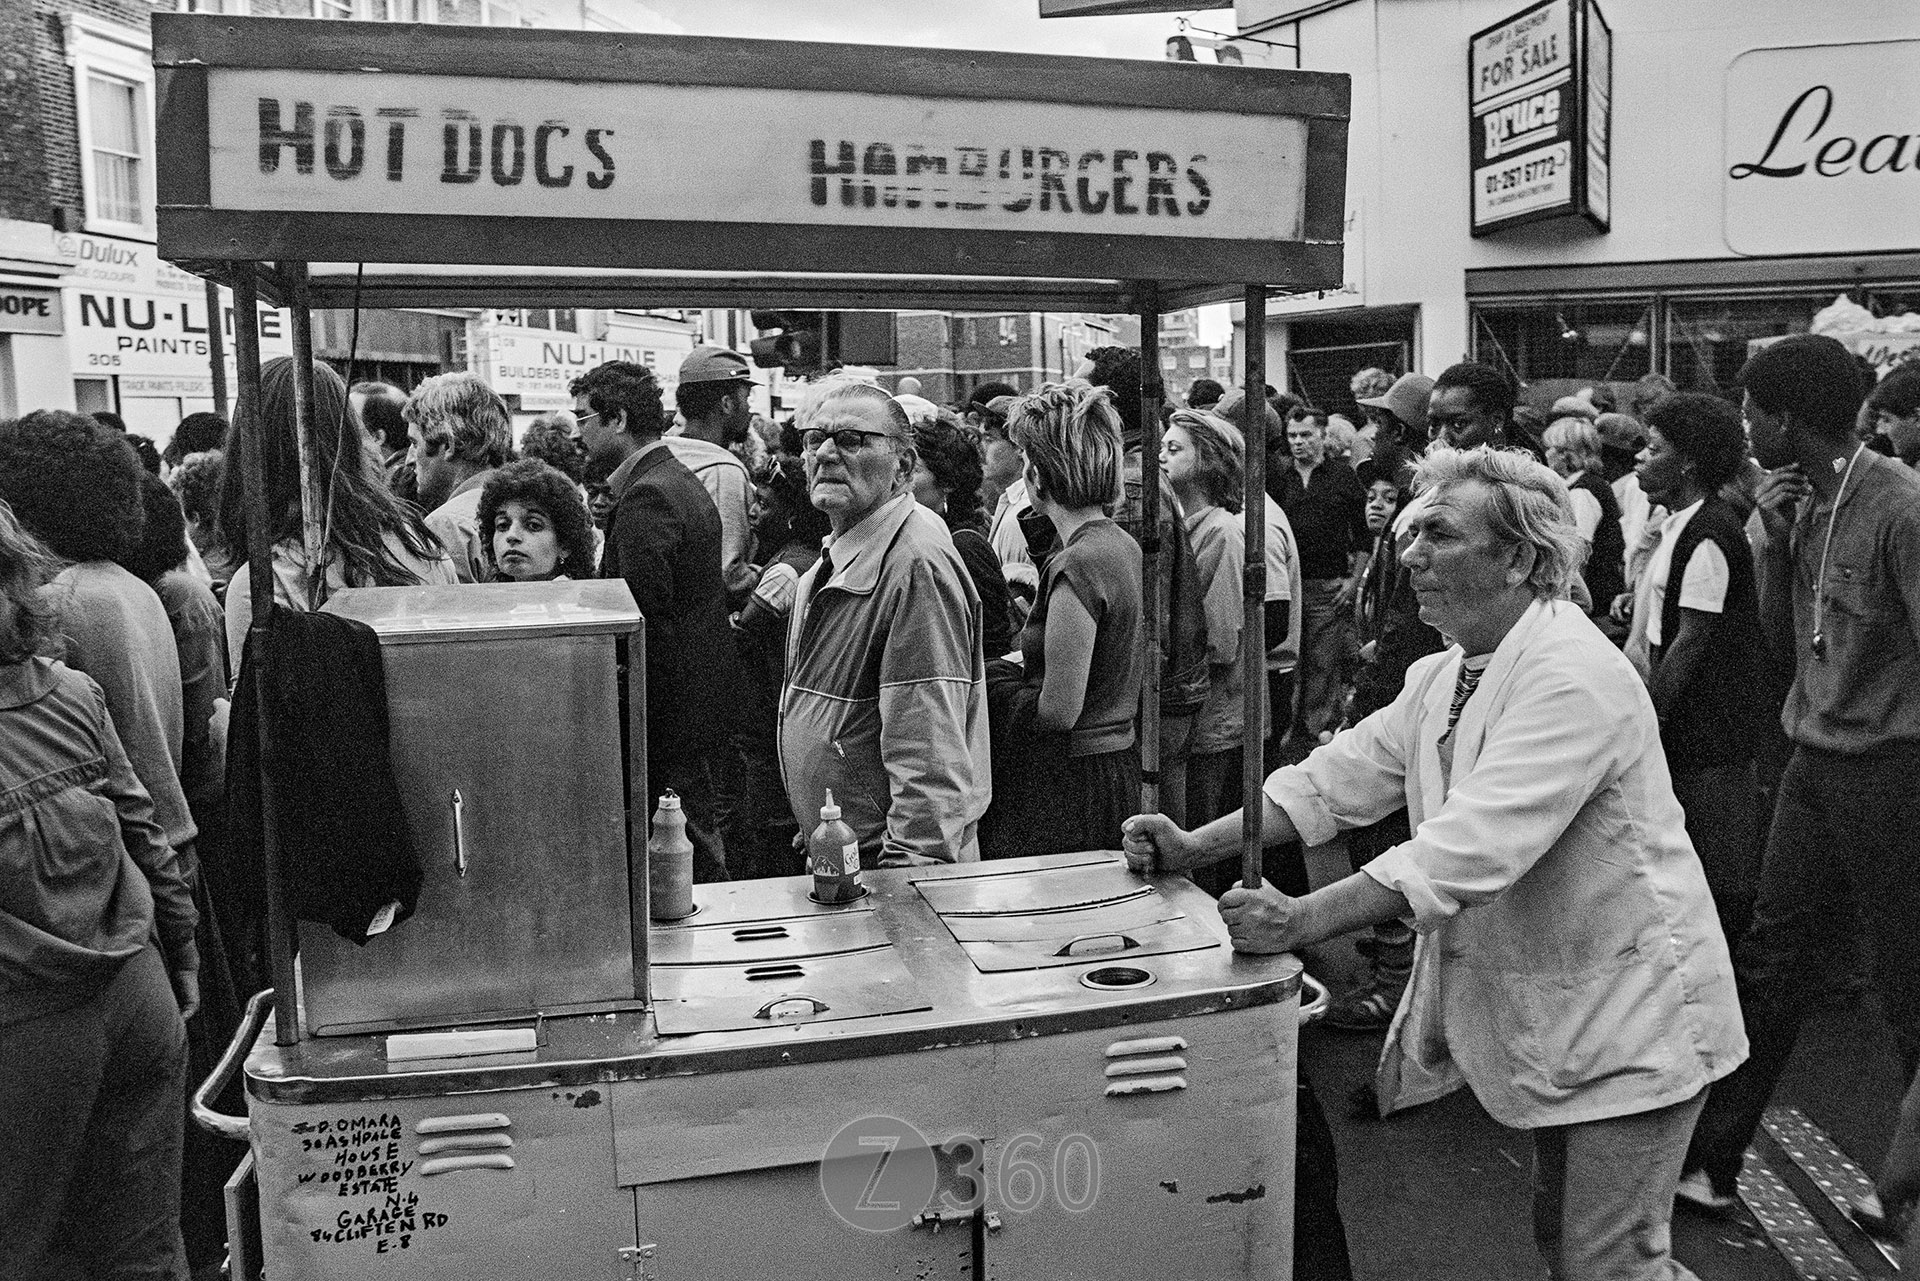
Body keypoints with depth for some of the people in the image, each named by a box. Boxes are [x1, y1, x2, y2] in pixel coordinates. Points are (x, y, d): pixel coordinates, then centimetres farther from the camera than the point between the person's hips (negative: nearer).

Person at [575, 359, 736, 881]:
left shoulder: (647, 497, -19)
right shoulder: (686, 481, 14)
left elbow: (644, 610, -22)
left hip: (671, 698, -10)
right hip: (704, 686, 10)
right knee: (700, 831, 19)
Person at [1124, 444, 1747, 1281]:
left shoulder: (1574, 679, -26)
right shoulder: (1440, 679, 4)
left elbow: (1473, 846, -35)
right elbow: (1339, 777, 2)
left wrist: (1304, 920, -40)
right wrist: (1195, 848, -8)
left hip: (1630, 1019, -9)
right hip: (1550, 1014, 9)